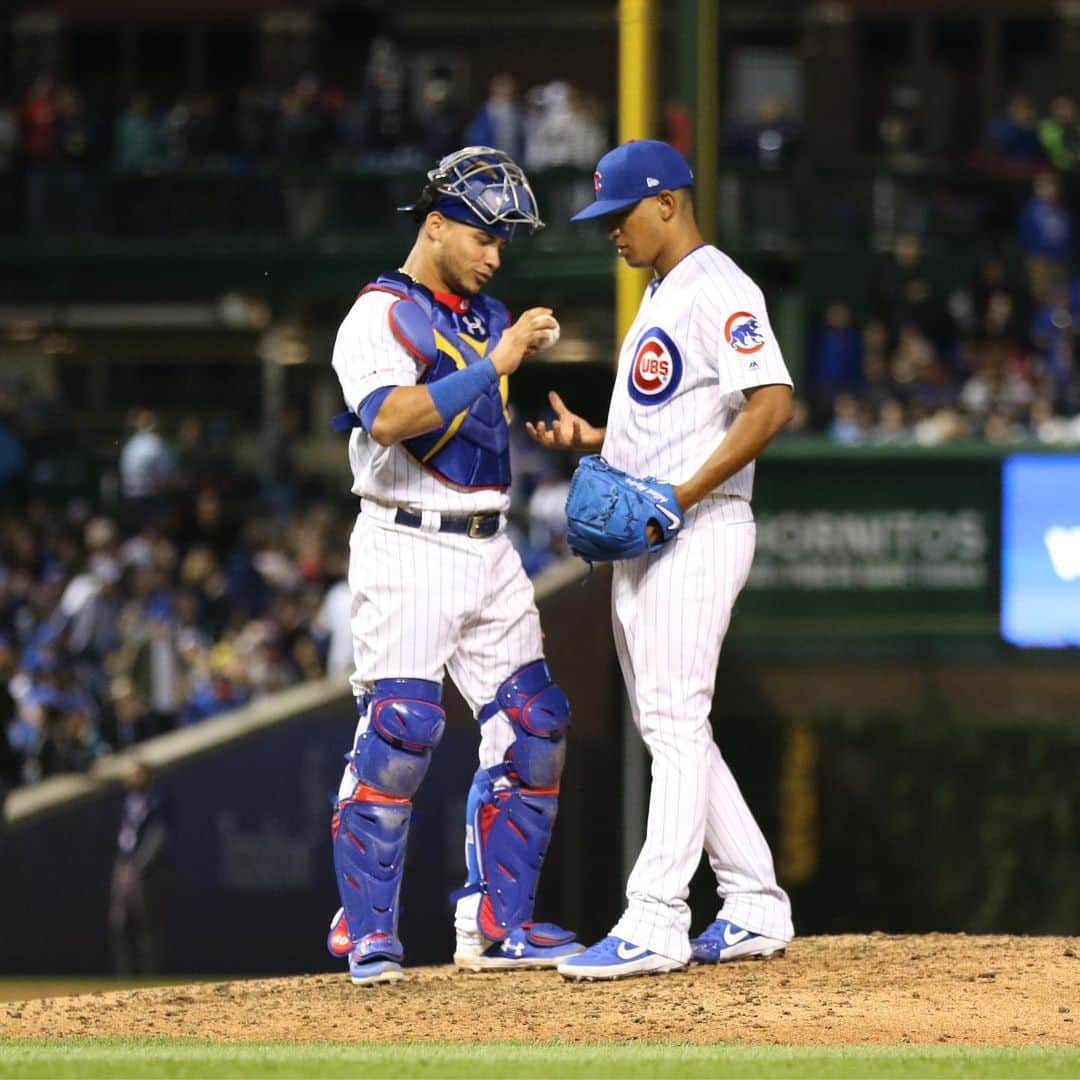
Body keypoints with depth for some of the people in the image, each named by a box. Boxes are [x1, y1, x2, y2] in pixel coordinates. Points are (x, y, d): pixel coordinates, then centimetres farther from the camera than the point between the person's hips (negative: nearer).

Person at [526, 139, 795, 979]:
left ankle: (655, 923, -18)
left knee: (675, 722, -13)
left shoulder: (716, 288, -11)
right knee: (668, 728, 11)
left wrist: (681, 496, -24)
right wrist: (590, 438, 11)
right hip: (642, 538, 11)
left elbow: (771, 403, -21)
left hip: (696, 533, -11)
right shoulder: (660, 299, 21)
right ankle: (755, 910, 16)